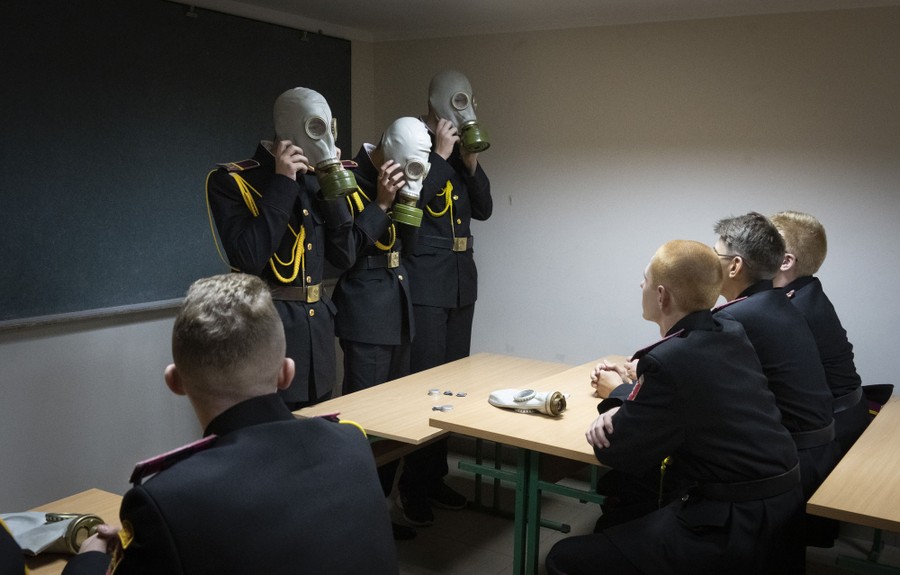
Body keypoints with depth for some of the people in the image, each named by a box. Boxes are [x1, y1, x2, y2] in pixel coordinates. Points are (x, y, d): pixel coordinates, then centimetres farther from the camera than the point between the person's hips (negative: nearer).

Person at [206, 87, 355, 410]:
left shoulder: (312, 180, 9)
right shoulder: (230, 180, -9)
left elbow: (344, 257, 6)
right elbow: (248, 260, -23)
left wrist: (333, 189, -4)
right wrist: (282, 183, -19)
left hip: (318, 326, 7)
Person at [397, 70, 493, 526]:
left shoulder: (461, 151, 15)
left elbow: (484, 209, 11)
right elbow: (412, 201, -18)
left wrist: (471, 160, 0)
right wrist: (442, 153, -11)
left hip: (461, 281, 7)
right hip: (424, 281, -7)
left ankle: (435, 476, 21)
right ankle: (413, 487, 5)